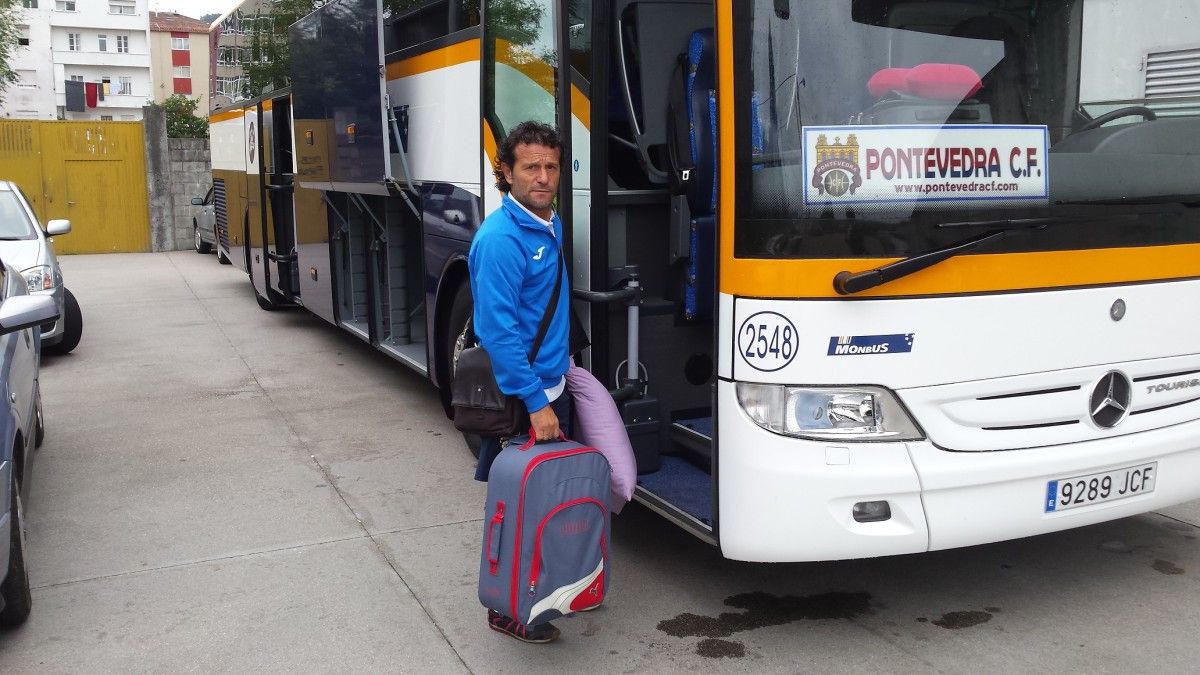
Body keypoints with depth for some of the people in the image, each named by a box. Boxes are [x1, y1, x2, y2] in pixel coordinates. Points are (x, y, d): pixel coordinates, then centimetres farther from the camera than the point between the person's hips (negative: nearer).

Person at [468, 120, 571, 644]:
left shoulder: (551, 225, 7)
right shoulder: (501, 239, -22)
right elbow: (498, 330, -24)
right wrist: (536, 402, -25)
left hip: (552, 385, 9)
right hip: (518, 399, -9)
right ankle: (506, 611, 18)